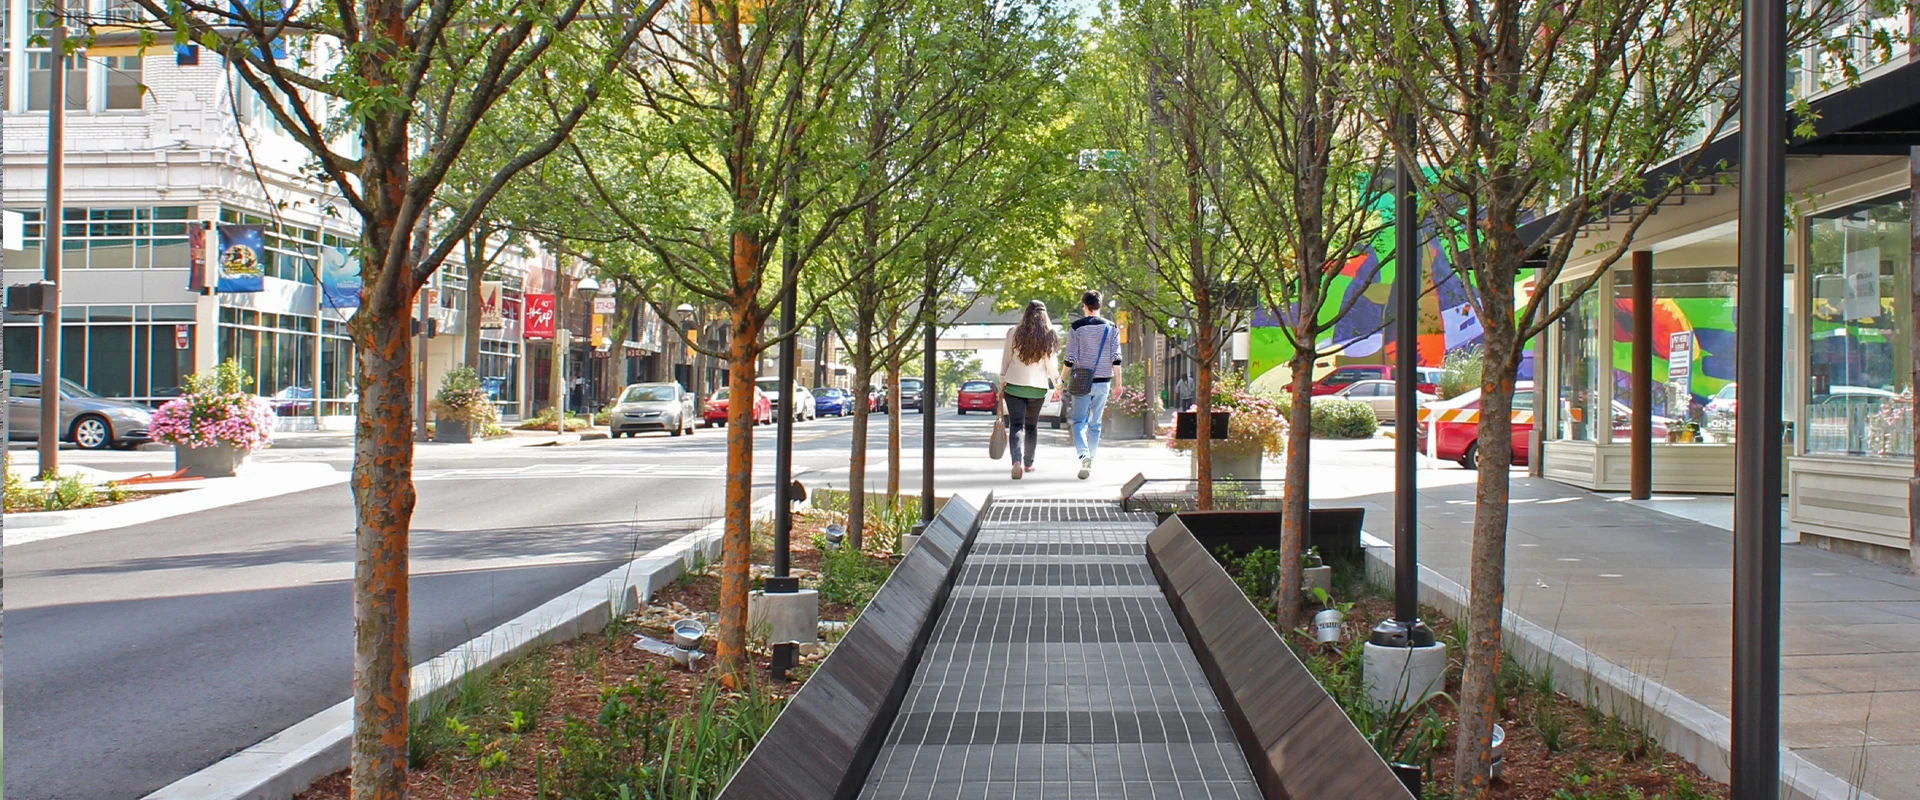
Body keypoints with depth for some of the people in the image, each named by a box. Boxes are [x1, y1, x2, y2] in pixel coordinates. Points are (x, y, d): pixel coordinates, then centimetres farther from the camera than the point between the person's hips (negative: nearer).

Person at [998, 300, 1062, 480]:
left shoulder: (1014, 333, -3)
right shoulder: (1049, 337, -3)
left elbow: (1005, 360, 2)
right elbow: (1051, 364, 0)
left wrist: (1002, 385, 11)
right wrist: (1057, 383, 16)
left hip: (1014, 386, -1)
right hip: (1038, 388, 1)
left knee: (1016, 425, -4)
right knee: (1032, 426, 18)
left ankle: (1017, 461, -26)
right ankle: (1028, 463, 28)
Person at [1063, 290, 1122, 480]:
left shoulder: (1077, 327, -5)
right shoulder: (1111, 327, 3)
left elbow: (1070, 358, -7)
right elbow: (1116, 358, -1)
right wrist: (1118, 382, 5)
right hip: (1103, 381, 3)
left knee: (1079, 421, 3)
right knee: (1095, 423, 13)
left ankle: (1084, 454, -22)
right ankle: (1090, 463, 16)